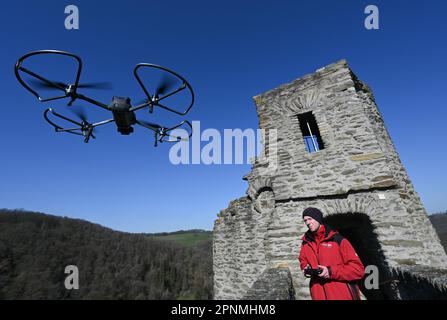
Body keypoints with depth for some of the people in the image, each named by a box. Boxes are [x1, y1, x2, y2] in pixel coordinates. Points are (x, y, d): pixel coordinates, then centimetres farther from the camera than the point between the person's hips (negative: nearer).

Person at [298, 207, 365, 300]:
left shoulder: (338, 240, -10)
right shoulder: (306, 243, 4)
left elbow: (358, 269, -12)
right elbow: (303, 262, 20)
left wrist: (331, 271, -20)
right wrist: (306, 269, -2)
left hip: (344, 296, -4)